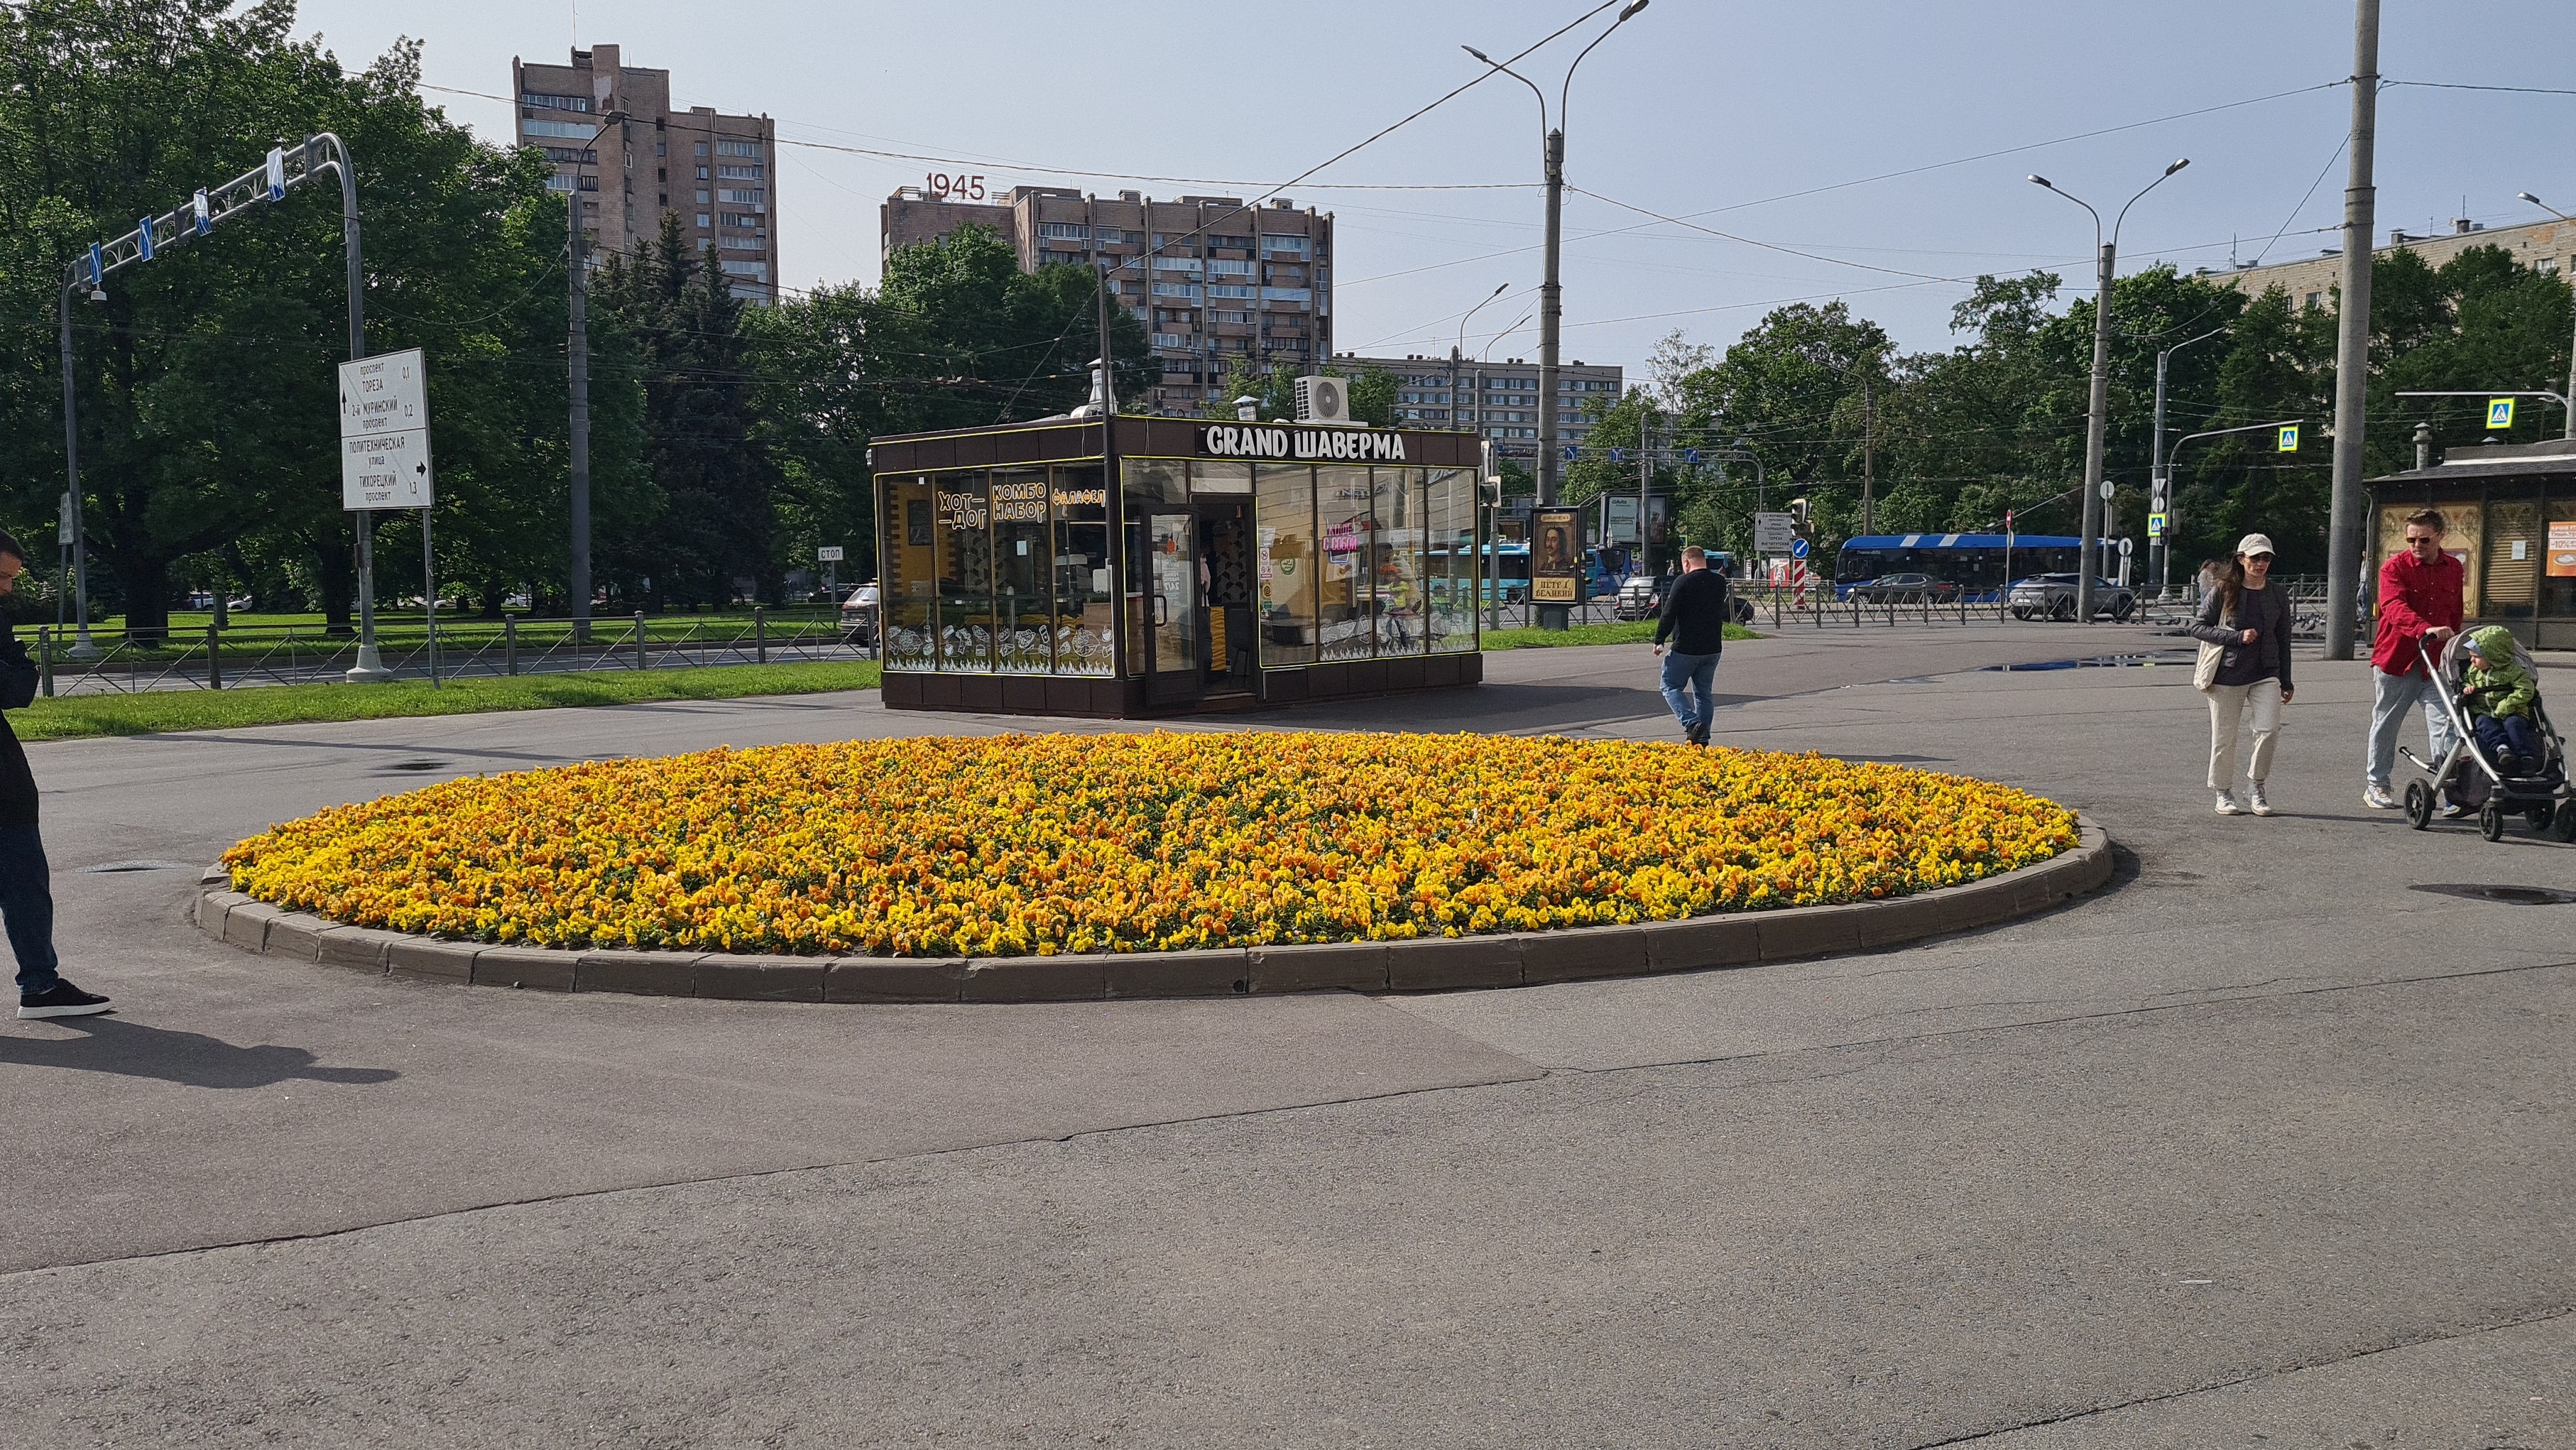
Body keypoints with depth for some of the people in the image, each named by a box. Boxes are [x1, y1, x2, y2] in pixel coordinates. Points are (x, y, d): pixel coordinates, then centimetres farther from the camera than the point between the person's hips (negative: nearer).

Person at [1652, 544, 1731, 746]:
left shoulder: (1683, 583, -13)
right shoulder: (1719, 582, 7)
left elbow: (1668, 615, -14)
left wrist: (1659, 640, -6)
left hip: (1686, 648, -6)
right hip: (1712, 648, 6)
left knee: (1671, 686, 5)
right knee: (1704, 692, 14)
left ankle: (1692, 723, -15)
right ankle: (1702, 738, 12)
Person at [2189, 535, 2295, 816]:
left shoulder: (2278, 598, 8)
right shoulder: (2223, 592, -2)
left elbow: (2283, 642, 15)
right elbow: (2198, 628, -3)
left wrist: (2285, 682, 15)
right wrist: (2237, 637, -14)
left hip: (2266, 674, 2)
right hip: (2227, 675, -2)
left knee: (2269, 729, -14)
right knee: (2224, 737, 3)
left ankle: (2256, 787, 4)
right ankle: (2224, 793, 20)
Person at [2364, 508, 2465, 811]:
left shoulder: (2454, 569, 9)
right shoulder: (2394, 568, -7)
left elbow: (2456, 615, 22)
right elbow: (2395, 608, -25)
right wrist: (2426, 629, -41)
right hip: (2395, 659, -3)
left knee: (2444, 724, -6)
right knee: (2386, 724, 8)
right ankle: (2375, 785, 20)